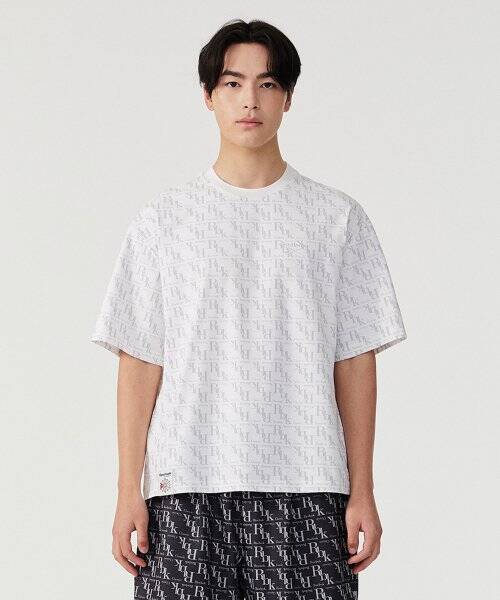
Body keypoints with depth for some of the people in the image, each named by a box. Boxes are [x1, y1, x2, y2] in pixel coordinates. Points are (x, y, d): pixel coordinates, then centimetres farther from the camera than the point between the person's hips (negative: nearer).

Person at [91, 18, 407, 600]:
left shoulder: (337, 217, 7)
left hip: (304, 487, 0)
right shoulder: (163, 217, 7)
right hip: (186, 489, 0)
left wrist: (362, 491, 1)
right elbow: (139, 361, 5)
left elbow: (355, 361, 6)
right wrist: (129, 490, -1)